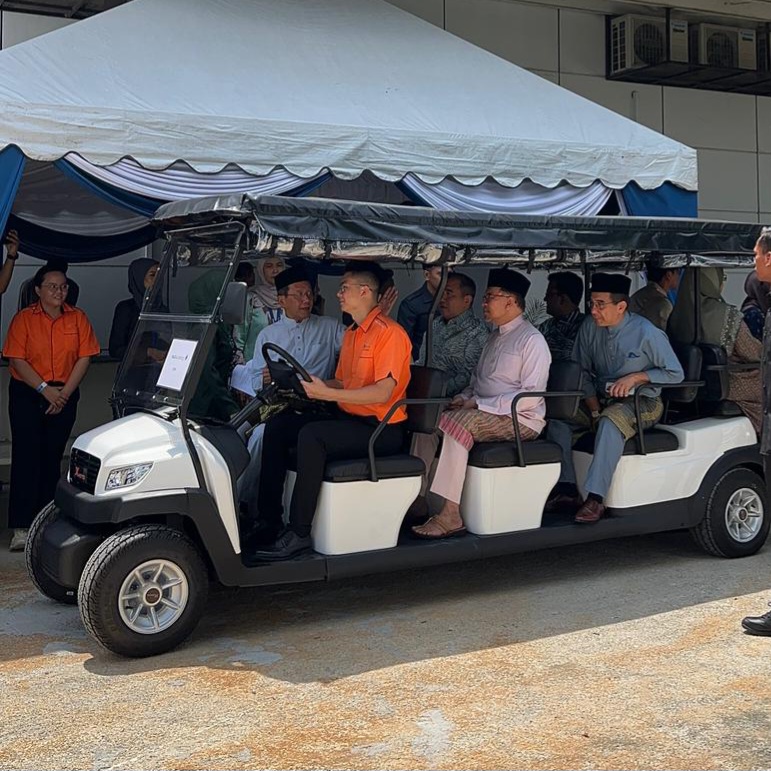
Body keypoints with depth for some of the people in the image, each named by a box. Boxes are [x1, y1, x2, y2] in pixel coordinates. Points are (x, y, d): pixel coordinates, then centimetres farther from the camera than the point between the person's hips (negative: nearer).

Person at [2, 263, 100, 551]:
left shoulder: (77, 318, 4)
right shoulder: (24, 319, -3)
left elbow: (84, 357, 1)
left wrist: (65, 392, -8)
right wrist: (45, 389, -17)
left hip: (64, 395, 3)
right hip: (27, 395, -2)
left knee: (52, 457, 7)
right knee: (26, 457, -7)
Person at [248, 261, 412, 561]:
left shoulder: (390, 333, -13)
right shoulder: (350, 334, 17)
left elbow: (383, 392, -22)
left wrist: (328, 394, -28)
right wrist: (309, 384, 2)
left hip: (381, 428, -9)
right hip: (348, 418, 9)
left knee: (311, 435, -31)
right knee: (277, 425, -4)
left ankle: (299, 534, -24)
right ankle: (269, 517, -4)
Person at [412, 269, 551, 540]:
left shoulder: (532, 340, -9)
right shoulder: (495, 337, 20)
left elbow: (532, 396, -17)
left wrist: (479, 404, -20)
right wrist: (464, 398, 1)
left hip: (521, 419, -9)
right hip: (485, 413, 9)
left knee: (456, 422, -32)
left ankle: (451, 516, -33)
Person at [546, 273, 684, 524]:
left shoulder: (647, 333, -14)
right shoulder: (590, 328, 0)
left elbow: (675, 374, -7)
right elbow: (582, 372, 7)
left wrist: (637, 377, -19)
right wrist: (594, 408, -6)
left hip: (642, 402, -6)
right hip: (601, 399, 6)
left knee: (611, 421, -37)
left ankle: (595, 498, -38)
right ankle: (567, 489, -18)